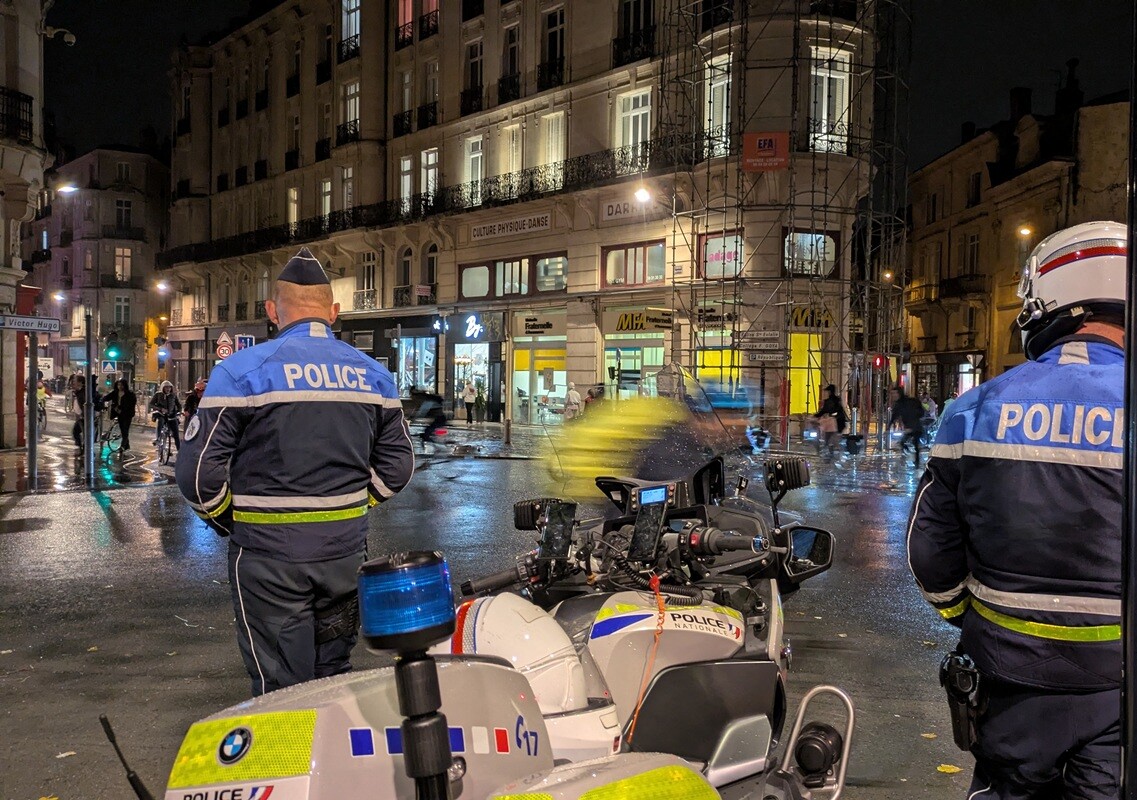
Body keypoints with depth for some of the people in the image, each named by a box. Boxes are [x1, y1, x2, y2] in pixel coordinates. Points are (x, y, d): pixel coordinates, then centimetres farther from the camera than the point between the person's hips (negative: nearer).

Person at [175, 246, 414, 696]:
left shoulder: (242, 370, -9)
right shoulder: (373, 374, 5)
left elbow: (198, 471, -11)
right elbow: (397, 466, 10)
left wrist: (227, 520, 6)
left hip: (270, 553, -4)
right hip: (346, 549, 5)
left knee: (282, 689, 6)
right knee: (334, 681, 19)